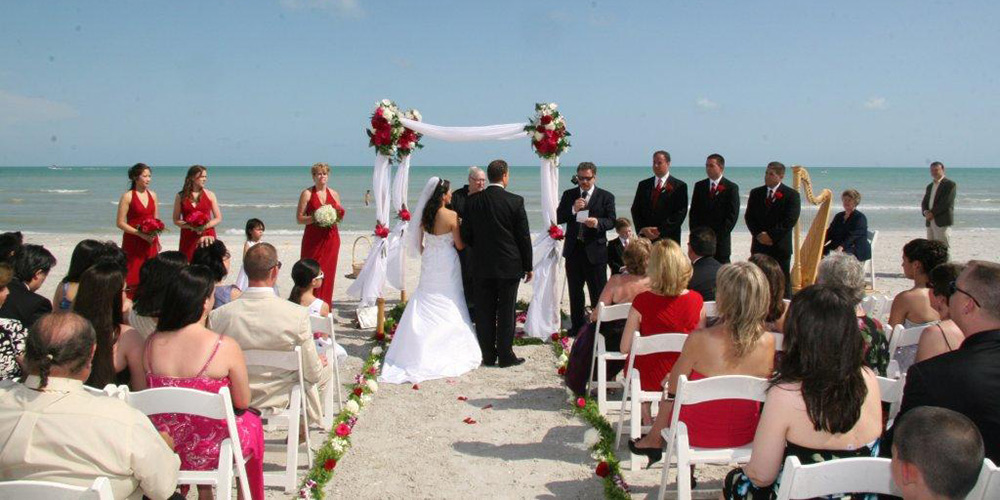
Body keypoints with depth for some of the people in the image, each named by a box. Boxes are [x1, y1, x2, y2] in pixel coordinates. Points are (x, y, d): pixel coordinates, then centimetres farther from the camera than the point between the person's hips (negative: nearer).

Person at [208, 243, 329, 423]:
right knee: (326, 369, 27)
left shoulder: (217, 316, -18)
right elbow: (312, 374, -15)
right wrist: (319, 363, 9)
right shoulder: (298, 315, -25)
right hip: (281, 398, -3)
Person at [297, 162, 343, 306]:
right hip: (313, 239, -3)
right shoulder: (307, 194, 1)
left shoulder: (334, 194, 11)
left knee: (328, 273, 3)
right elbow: (299, 218, -3)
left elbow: (340, 216, 18)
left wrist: (338, 215, -5)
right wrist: (315, 218, -18)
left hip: (331, 238, 3)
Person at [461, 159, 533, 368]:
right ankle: (505, 355, 11)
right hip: (509, 265, -2)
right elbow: (524, 236, -6)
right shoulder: (515, 201, -9)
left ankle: (488, 355, 16)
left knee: (484, 312, 9)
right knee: (506, 312, 5)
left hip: (482, 265, 3)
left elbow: (465, 234, 2)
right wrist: (528, 266, 3)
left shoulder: (473, 201, -2)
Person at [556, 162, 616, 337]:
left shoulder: (606, 197, 1)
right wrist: (573, 210, -16)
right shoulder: (569, 195, 8)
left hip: (595, 250, -3)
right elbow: (558, 218, 2)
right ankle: (577, 326, 24)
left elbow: (611, 221, -5)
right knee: (575, 291, 13)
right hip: (573, 249, 4)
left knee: (598, 292, 0)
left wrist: (598, 223, -26)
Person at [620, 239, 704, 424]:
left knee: (633, 360, 31)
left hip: (652, 378, -3)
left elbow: (625, 348, -14)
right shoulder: (696, 300, -13)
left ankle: (646, 419, 39)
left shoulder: (642, 301, -21)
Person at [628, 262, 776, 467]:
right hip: (744, 435, 3)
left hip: (699, 434, -3)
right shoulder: (768, 342, -18)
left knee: (669, 390, 27)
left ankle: (653, 441, 47)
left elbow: (673, 387, -13)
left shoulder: (699, 339, -27)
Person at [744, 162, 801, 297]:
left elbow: (790, 220, -11)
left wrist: (771, 235, -15)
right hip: (759, 246, 3)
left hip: (780, 246, -3)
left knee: (783, 282, 2)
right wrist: (759, 234, -9)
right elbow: (749, 217, 6)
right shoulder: (755, 193, 10)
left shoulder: (791, 194, -2)